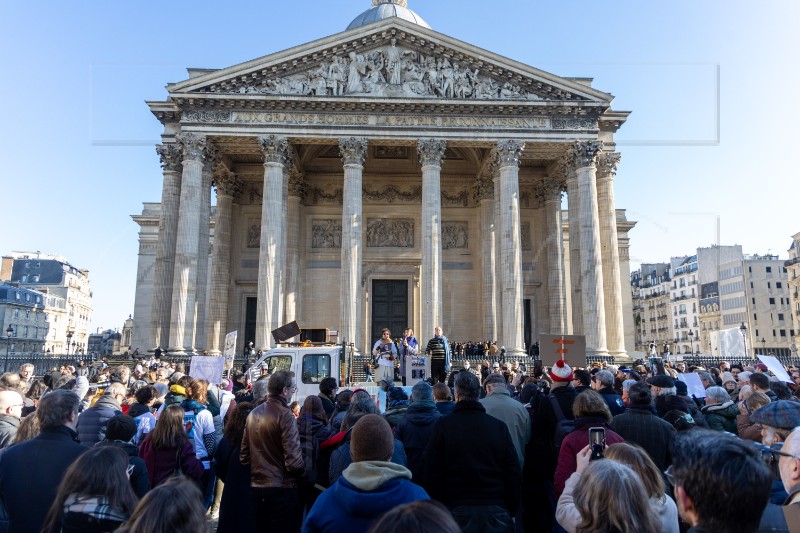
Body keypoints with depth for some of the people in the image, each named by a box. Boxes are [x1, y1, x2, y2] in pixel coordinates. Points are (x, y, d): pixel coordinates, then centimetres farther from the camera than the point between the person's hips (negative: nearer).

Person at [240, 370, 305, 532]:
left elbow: (244, 454, 12)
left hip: (257, 487, 7)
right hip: (282, 488, -7)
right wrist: (303, 470, -1)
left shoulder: (253, 414, 5)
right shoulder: (285, 415, -17)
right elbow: (293, 461, -21)